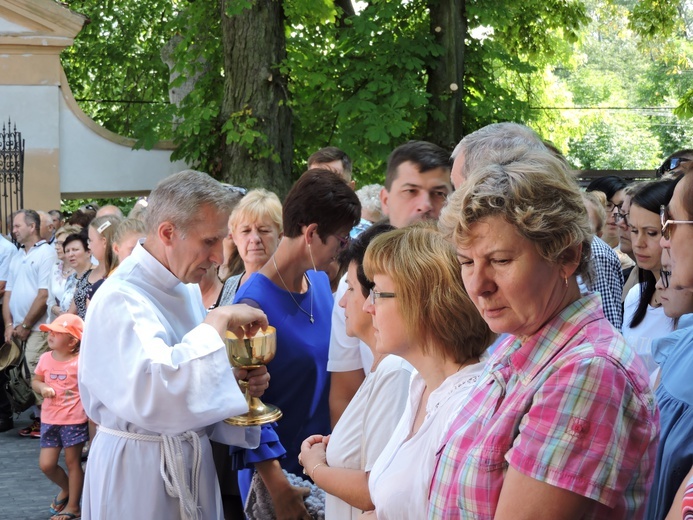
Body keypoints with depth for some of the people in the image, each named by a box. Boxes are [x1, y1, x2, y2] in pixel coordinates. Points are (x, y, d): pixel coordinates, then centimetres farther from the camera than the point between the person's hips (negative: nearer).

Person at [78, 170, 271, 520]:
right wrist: (219, 320, -30)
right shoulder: (120, 299, -21)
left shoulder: (186, 289, 7)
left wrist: (239, 379, -4)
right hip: (140, 468, -8)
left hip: (191, 462, 8)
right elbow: (154, 394, -37)